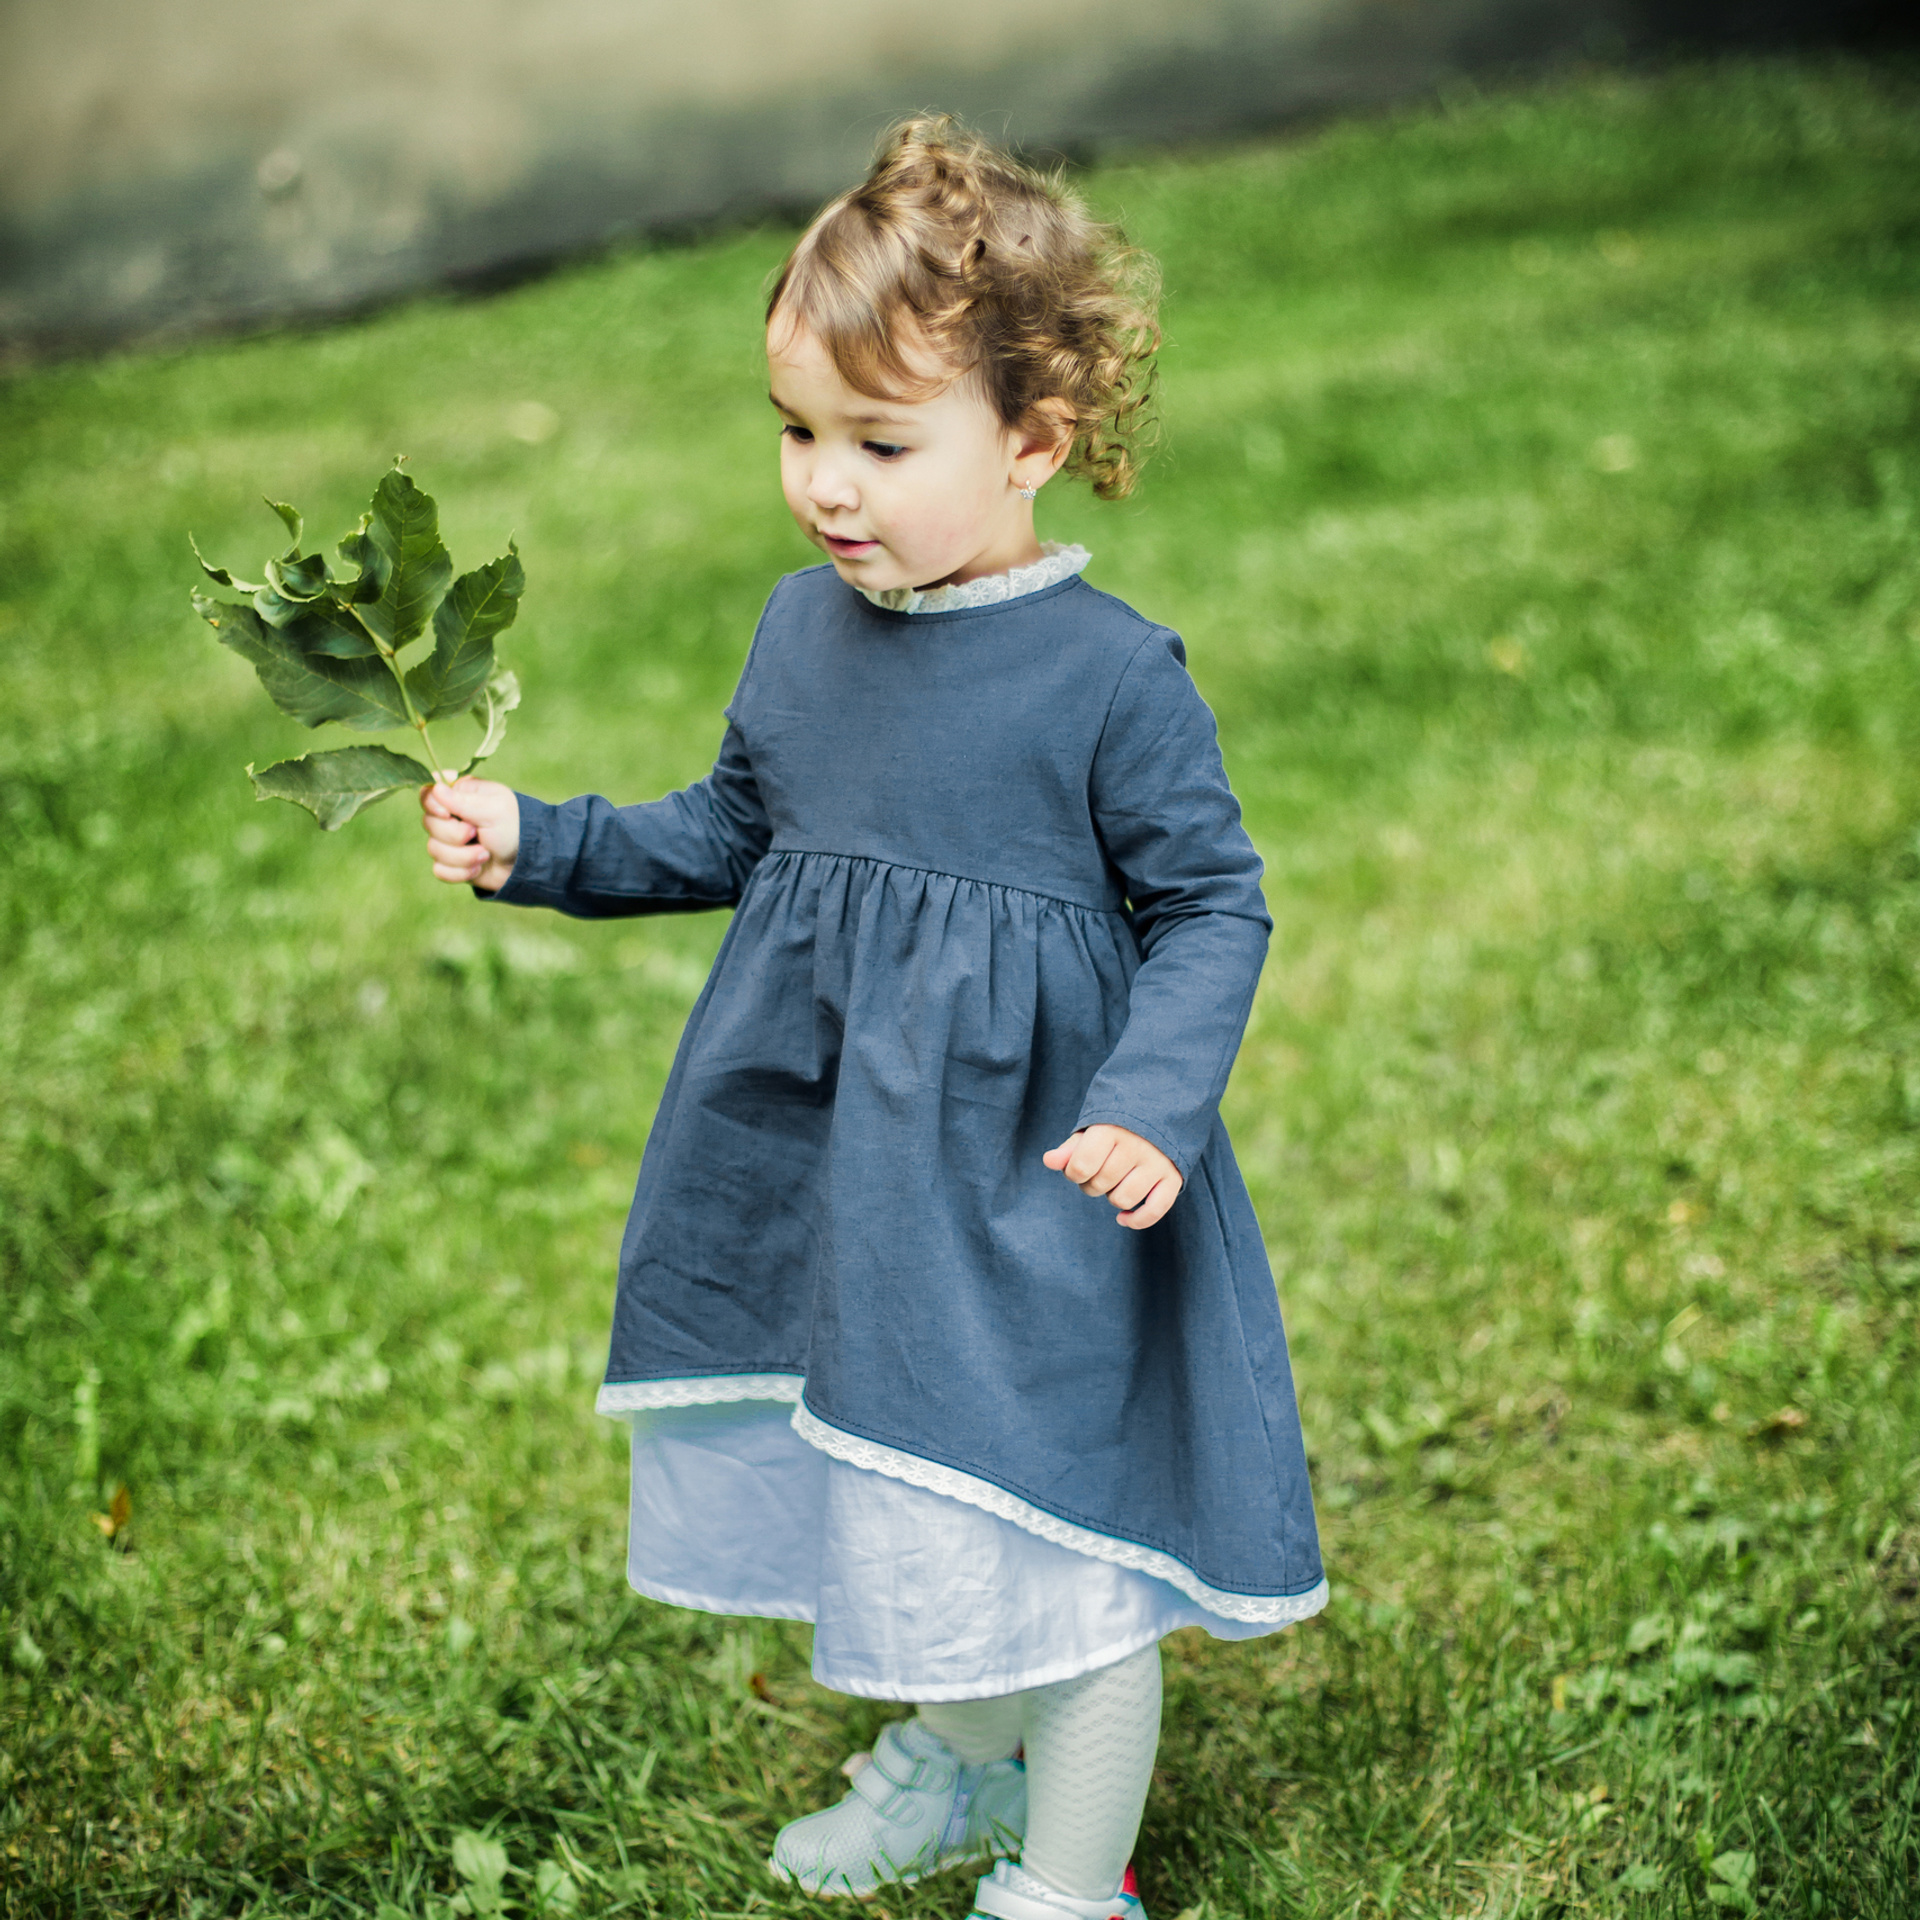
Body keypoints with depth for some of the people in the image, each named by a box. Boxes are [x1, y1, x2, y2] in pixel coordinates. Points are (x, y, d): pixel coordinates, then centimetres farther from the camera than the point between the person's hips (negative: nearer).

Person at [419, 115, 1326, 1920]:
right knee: (902, 1490, 24)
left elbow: (1212, 909, -12)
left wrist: (1151, 1106, -25)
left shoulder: (1109, 677, -18)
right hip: (838, 1164, 7)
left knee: (1054, 1519, 6)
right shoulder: (802, 630, 1)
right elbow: (733, 833, 16)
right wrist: (539, 844, 5)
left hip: (1030, 1181, -6)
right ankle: (963, 1760, 51)